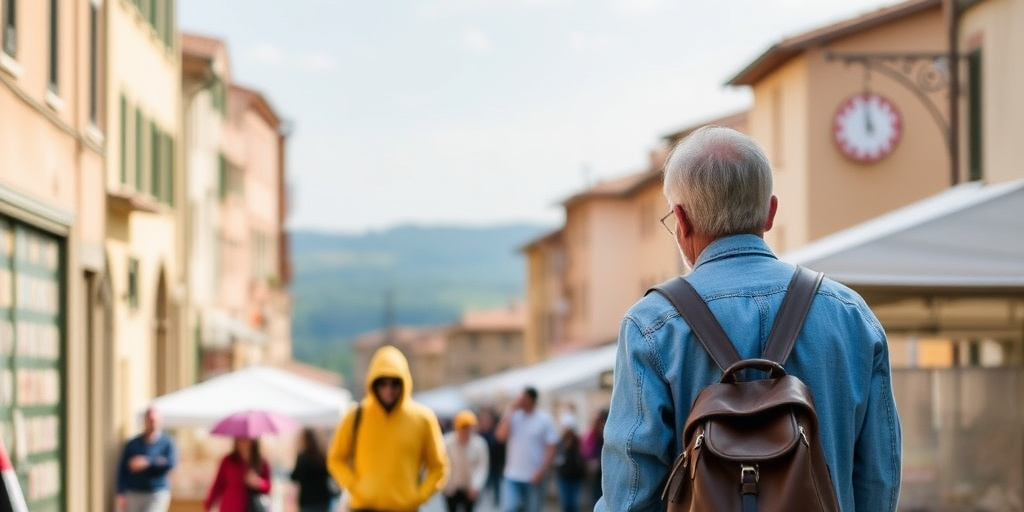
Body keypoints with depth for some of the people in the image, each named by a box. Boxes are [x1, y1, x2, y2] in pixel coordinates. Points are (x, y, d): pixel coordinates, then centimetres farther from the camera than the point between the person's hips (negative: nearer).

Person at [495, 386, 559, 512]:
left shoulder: (545, 420, -3)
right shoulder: (512, 416, 4)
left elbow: (551, 449, -4)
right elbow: (501, 436, -11)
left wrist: (540, 472, -14)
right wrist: (510, 411, -9)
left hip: (534, 478, -1)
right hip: (512, 476, 1)